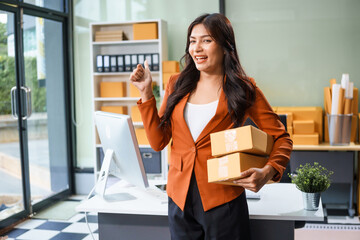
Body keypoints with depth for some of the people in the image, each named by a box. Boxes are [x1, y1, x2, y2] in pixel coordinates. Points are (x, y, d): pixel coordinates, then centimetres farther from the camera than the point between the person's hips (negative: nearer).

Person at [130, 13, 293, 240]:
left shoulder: (243, 89, -3)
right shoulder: (178, 85, 7)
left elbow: (281, 138, 0)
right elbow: (158, 141, 5)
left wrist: (267, 172, -18)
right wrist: (146, 93, 0)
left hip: (222, 201, -3)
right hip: (180, 198, 3)